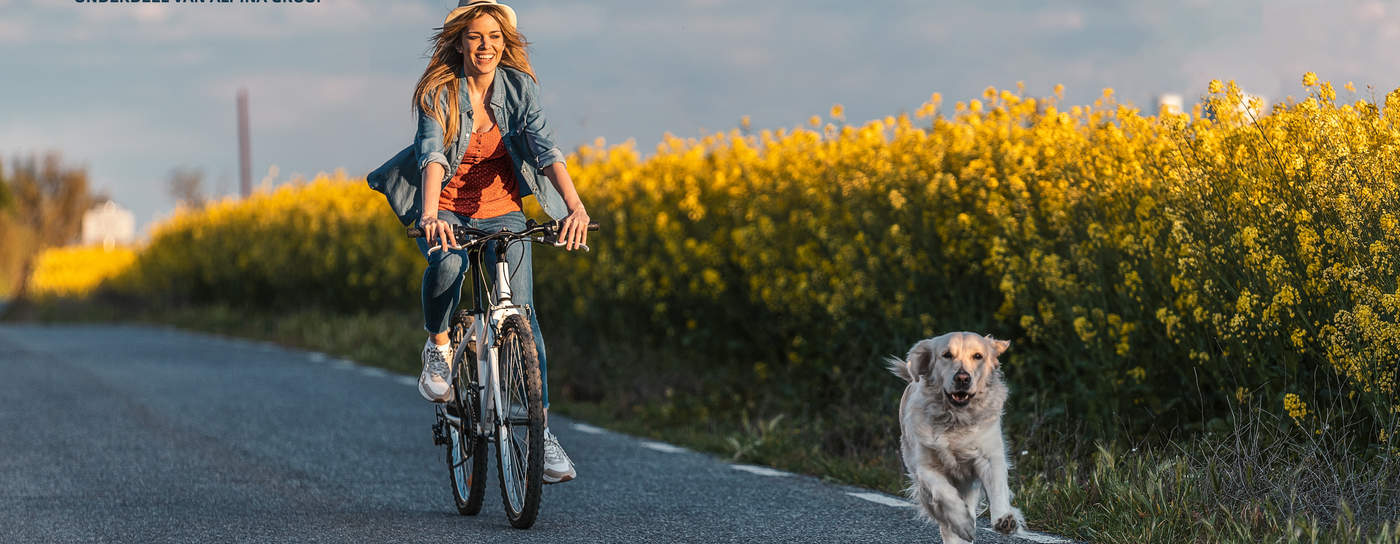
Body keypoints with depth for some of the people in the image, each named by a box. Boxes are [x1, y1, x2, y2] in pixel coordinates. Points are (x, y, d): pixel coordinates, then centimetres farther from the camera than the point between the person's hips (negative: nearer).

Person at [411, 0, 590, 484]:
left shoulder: (520, 87, -8)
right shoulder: (439, 93, -14)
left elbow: (544, 148, -22)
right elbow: (432, 154, -30)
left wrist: (575, 206, -39)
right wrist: (430, 214, -49)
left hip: (503, 216, 2)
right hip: (446, 212, -2)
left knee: (522, 316, -10)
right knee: (447, 261, -36)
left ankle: (541, 431, -2)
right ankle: (438, 346, -8)